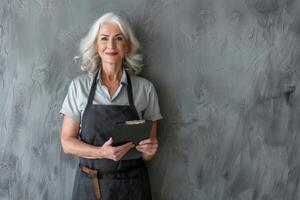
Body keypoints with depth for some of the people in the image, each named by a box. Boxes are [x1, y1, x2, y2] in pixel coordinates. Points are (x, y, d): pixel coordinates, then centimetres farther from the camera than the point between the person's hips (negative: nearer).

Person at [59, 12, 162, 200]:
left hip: (132, 185, 0)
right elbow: (67, 142, -2)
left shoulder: (145, 88, -3)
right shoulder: (79, 86, -3)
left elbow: (151, 141, 5)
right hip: (90, 184, 0)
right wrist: (102, 152, -19)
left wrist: (150, 149, -17)